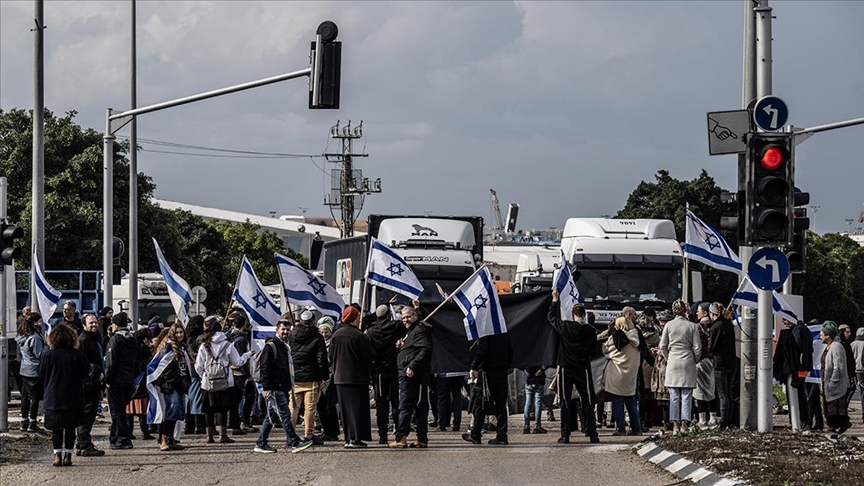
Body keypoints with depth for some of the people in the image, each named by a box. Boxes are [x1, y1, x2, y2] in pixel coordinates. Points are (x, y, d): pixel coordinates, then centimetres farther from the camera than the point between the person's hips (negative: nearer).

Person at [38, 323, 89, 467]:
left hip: (53, 397, 0)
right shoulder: (76, 354, -9)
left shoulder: (48, 354, -7)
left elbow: (41, 375, 1)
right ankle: (68, 455, 5)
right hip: (73, 398, 0)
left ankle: (57, 455, 0)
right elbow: (85, 374, 0)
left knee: (56, 428, 7)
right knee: (70, 428, 9)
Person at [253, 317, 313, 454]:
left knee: (271, 416, 11)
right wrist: (266, 388, -20)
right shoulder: (270, 346, -9)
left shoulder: (284, 347, 19)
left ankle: (261, 444, 16)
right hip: (273, 389, -9)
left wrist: (289, 388, 24)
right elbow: (264, 368, -15)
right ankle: (295, 443, -14)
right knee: (285, 414, -11)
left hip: (282, 388, 9)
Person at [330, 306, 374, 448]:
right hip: (357, 376, -5)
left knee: (345, 408, 10)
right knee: (358, 407, -1)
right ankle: (356, 438, -6)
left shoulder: (335, 335, 3)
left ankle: (348, 438, 10)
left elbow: (331, 356, 10)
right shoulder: (359, 336, -15)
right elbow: (370, 356, -11)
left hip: (340, 377, 5)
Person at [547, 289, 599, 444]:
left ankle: (565, 435, -1)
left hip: (566, 368, -1)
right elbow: (593, 346, 7)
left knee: (565, 402, 3)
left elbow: (551, 317, 6)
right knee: (587, 401, 6)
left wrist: (555, 300, 18)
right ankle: (592, 434, 4)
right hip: (583, 368, 1)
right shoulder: (589, 331, -5)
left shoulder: (565, 327, -9)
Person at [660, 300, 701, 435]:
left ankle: (675, 425, 1)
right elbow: (697, 347, -1)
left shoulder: (669, 325, -1)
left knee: (674, 396, 4)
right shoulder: (691, 326, -3)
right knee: (686, 396, 3)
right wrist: (695, 360, 14)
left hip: (673, 362, 1)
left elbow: (663, 346, 3)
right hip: (688, 363, -1)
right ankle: (684, 424, -3)